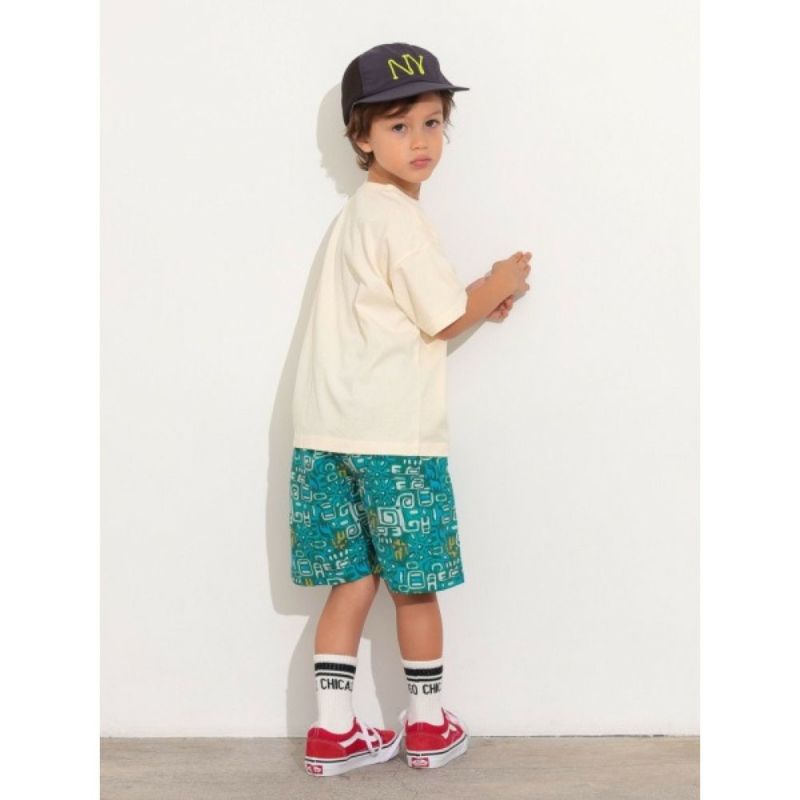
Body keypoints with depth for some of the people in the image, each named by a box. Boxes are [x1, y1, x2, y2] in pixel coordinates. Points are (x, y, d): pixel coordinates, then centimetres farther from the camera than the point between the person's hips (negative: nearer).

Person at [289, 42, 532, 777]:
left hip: (332, 432, 8)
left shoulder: (358, 214, 18)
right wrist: (500, 284, 7)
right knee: (415, 584, 6)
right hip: (394, 435, -8)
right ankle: (428, 724, 21)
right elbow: (445, 321, -10)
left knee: (354, 580, 11)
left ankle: (333, 729, 13)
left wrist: (476, 299, 15)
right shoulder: (399, 216, -12)